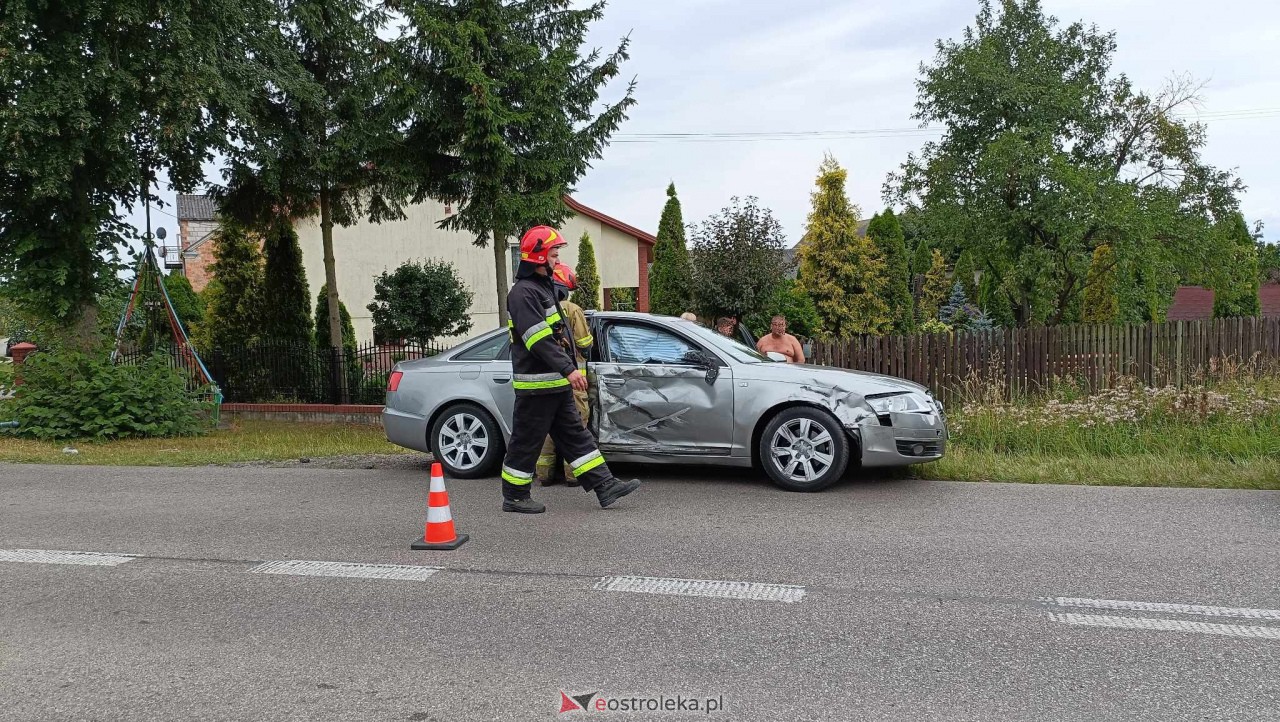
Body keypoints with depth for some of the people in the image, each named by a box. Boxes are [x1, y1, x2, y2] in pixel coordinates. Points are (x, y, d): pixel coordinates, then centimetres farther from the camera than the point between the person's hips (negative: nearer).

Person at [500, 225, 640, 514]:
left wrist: (569, 368, 23)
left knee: (575, 435, 9)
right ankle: (514, 497, 12)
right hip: (536, 384, -10)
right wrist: (568, 369, -28)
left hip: (555, 384, 10)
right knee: (526, 441, 0)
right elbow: (539, 340, -25)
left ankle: (605, 486, 11)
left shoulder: (543, 288, 18)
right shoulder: (523, 292, -15)